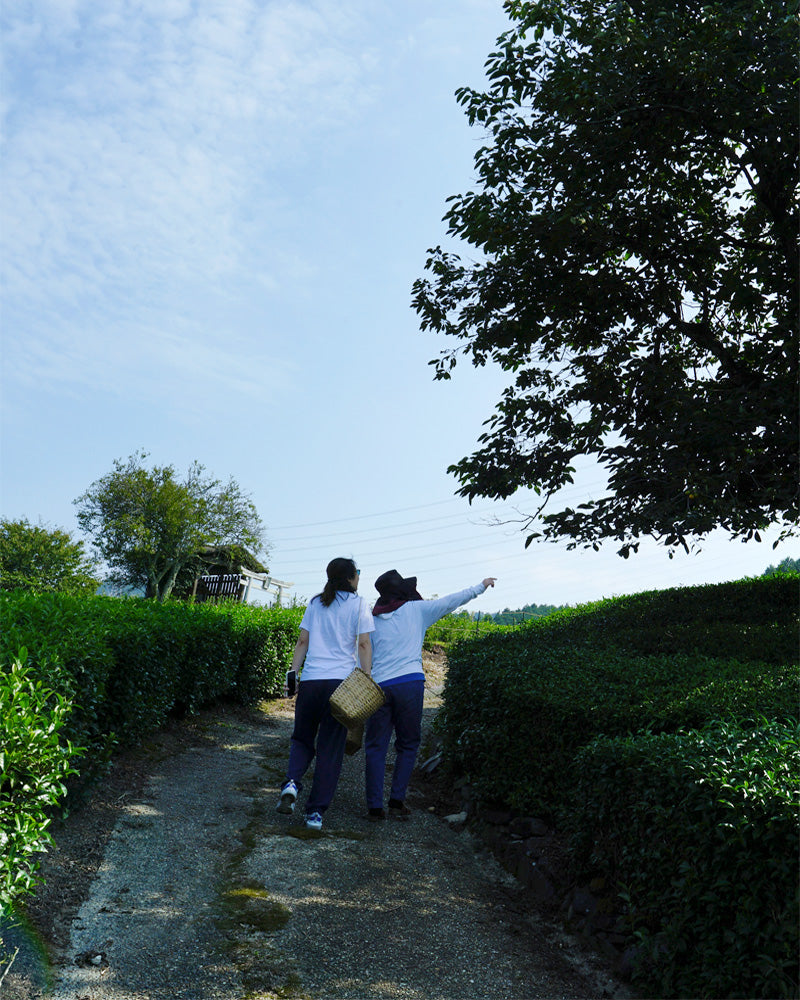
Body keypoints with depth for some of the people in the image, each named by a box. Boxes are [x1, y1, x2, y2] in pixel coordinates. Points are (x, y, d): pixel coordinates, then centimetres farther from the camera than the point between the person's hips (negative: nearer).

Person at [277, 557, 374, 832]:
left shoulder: (315, 603, 14)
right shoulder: (358, 604, 3)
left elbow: (302, 642, 10)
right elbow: (364, 644, -4)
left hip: (310, 680, 3)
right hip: (341, 682, -3)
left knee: (302, 739, 18)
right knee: (330, 748, 5)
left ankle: (292, 782, -8)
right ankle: (316, 812, 5)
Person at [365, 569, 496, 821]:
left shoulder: (372, 620, 16)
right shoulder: (415, 609, 8)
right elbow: (451, 601, 13)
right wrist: (481, 586, 24)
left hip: (378, 686, 2)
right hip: (410, 683, -2)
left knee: (376, 747, 8)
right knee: (408, 744, 12)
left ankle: (374, 807, 5)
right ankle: (397, 802, 9)